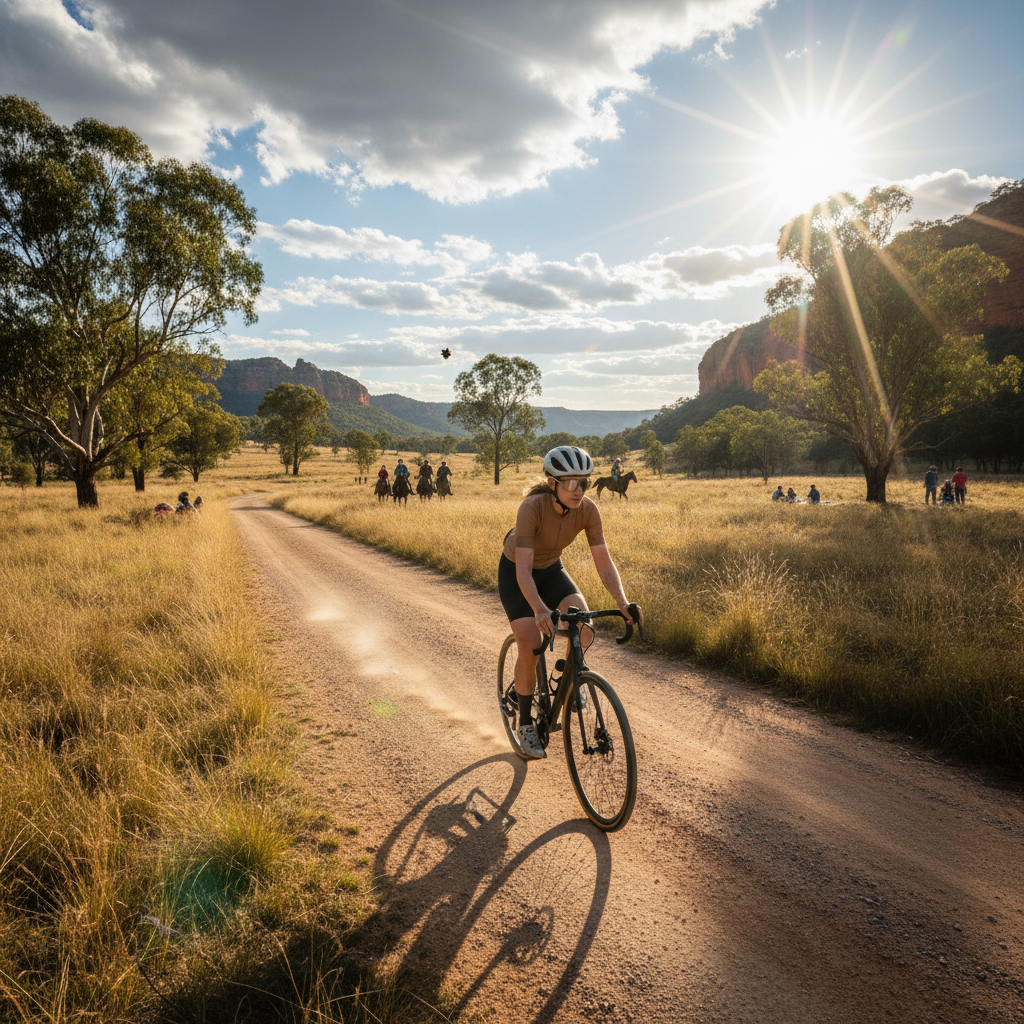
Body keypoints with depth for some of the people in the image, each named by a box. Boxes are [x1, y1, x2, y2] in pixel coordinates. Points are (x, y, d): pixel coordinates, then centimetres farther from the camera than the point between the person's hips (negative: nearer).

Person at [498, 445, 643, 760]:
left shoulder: (588, 510, -23)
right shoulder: (532, 507, -35)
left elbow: (604, 562, -21)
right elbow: (523, 569, -39)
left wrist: (623, 603, -36)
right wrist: (539, 609, -55)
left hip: (551, 570, 4)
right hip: (514, 572, -3)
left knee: (583, 626, -22)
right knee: (530, 646, -16)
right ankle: (525, 724, 5)